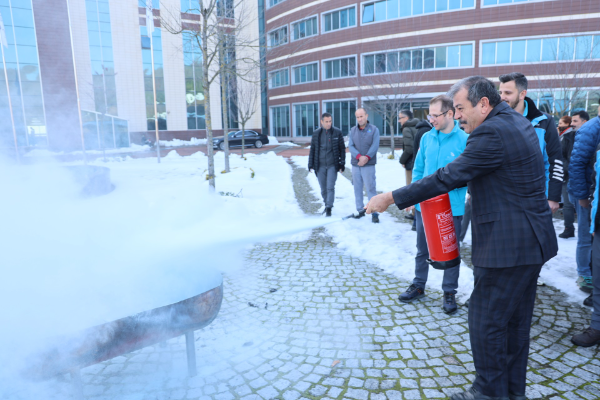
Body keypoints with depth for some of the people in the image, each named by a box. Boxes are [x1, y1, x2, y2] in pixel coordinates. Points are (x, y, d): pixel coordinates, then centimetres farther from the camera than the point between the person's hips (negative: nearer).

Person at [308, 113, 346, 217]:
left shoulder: (337, 132, 0)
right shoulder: (316, 134, 4)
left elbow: (342, 149, 4)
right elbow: (312, 150, 9)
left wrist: (342, 164, 0)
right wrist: (310, 164, 6)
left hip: (332, 165, -2)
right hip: (320, 166, 2)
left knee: (330, 187, -8)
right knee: (323, 188, 11)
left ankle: (329, 208, -4)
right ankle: (326, 204, 29)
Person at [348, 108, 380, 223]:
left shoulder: (374, 129, 1)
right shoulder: (353, 130, 9)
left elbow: (375, 146, -8)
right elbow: (350, 146, -1)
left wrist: (367, 157, -21)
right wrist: (359, 156, -17)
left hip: (368, 165, -3)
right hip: (355, 164, 4)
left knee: (371, 188, -6)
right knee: (357, 188, 8)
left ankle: (374, 213, -1)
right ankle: (360, 210, 18)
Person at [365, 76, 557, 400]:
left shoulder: (491, 133, -19)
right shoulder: (517, 122, 12)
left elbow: (448, 177, -21)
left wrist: (391, 198, -17)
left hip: (506, 246, -10)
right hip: (532, 241, 10)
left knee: (486, 320, 3)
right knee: (515, 320, 19)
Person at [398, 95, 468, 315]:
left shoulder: (464, 140, -10)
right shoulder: (427, 138, 3)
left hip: (452, 208, -4)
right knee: (422, 249, 17)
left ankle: (449, 293, 27)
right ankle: (418, 286, 34)